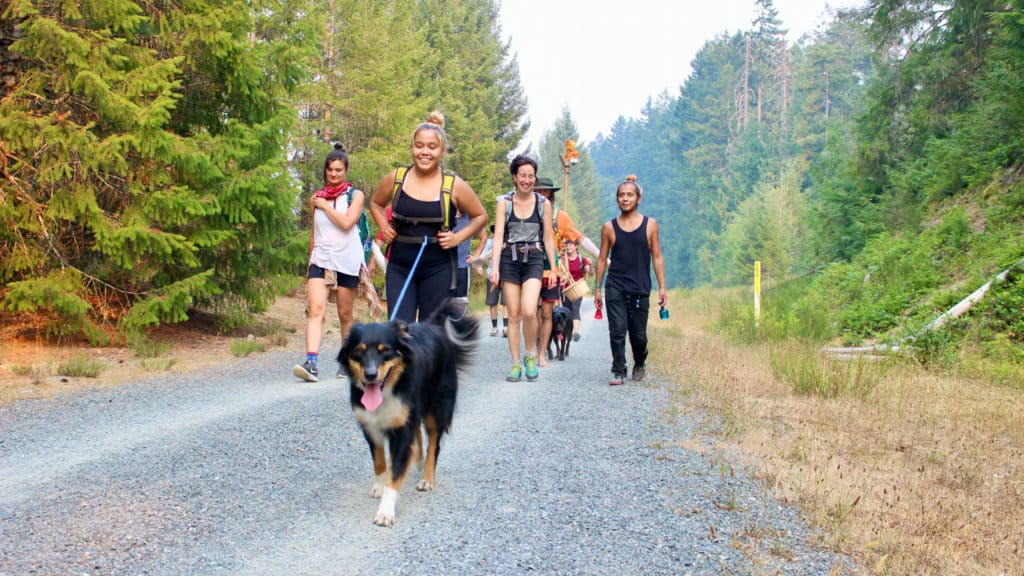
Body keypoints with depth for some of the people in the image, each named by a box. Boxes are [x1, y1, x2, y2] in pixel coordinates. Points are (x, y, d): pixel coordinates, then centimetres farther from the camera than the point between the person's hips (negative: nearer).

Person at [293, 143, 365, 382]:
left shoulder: (355, 195, 2)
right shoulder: (316, 198, 12)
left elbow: (347, 222, -15)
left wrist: (324, 205, -7)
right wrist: (310, 260, 23)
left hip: (347, 261, -2)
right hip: (320, 258, 2)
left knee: (345, 314, 7)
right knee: (316, 308, -16)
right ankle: (312, 362, -27)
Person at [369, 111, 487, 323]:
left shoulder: (454, 185, -4)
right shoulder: (395, 178, 1)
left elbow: (480, 216, 8)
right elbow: (375, 203, 21)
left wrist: (458, 237, -7)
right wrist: (383, 226, 3)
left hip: (439, 269, -1)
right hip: (399, 267, 1)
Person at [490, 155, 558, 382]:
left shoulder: (543, 203, 4)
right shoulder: (504, 202, 1)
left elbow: (548, 238, 8)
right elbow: (498, 236, -4)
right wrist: (494, 266, -13)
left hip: (534, 260, -1)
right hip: (509, 258, 1)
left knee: (529, 311, -18)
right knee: (513, 314, 2)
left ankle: (531, 354, 4)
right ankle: (516, 363, 11)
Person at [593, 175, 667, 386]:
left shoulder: (650, 225, 4)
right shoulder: (609, 227, 4)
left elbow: (657, 257, 6)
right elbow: (602, 259, 9)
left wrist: (662, 288, 2)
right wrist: (597, 288, 7)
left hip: (640, 289, 0)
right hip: (615, 288, 0)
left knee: (638, 334, 8)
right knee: (617, 331, -7)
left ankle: (639, 365, 32)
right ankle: (618, 371, 2)